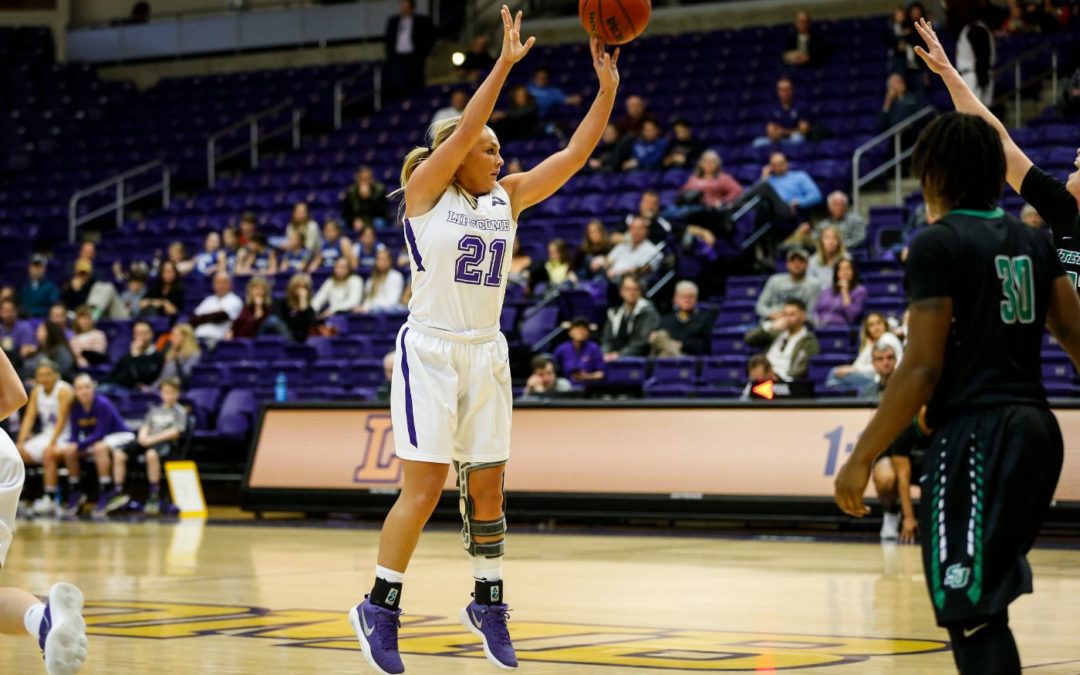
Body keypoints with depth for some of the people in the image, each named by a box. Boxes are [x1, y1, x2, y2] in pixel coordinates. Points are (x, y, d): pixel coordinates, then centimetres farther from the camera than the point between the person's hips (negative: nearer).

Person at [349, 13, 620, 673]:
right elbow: (464, 131, -20)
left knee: (488, 488, 7)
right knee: (426, 486, -8)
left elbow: (574, 154, 1)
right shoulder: (425, 190, -5)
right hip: (430, 351, -5)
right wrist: (505, 63, -24)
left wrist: (608, 89, -8)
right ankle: (380, 607, 2)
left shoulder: (508, 197, 8)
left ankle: (489, 604, 21)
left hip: (486, 354, 5)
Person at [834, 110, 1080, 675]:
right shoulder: (1032, 242, 11)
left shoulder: (937, 244, -10)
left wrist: (861, 458, -11)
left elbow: (923, 368, -15)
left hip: (974, 436, -8)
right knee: (985, 596, 20)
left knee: (972, 611, -6)